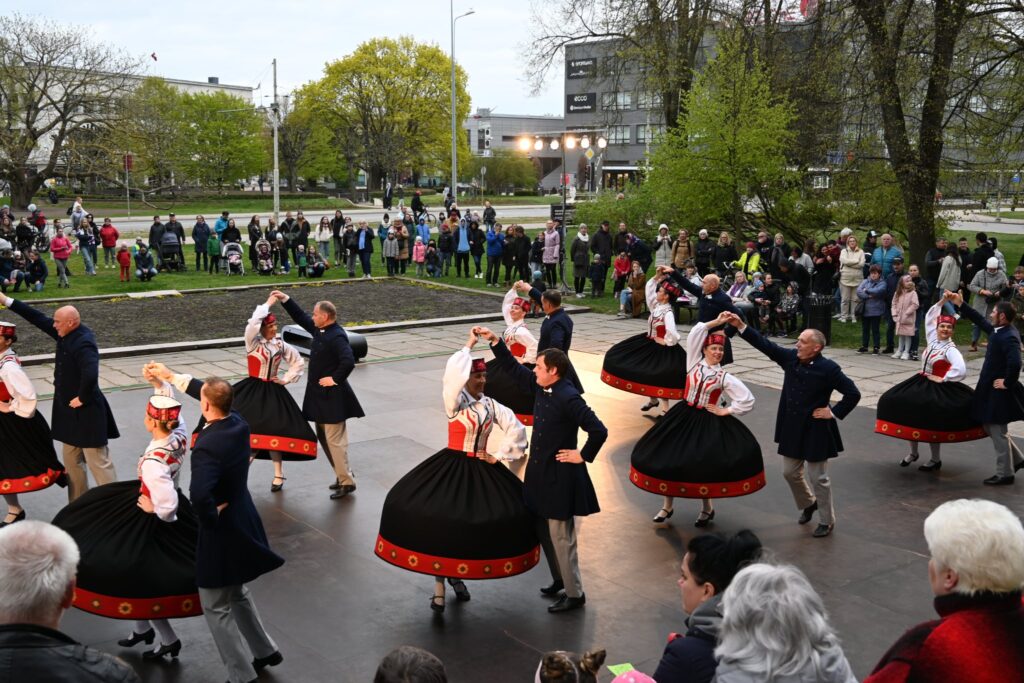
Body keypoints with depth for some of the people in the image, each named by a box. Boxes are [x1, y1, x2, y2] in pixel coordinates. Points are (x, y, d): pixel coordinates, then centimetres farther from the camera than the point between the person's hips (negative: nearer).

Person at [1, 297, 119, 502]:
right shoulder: (67, 334, 3)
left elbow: (90, 375, -38)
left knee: (98, 462, -4)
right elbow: (40, 319, 10)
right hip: (70, 410, 10)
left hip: (86, 412, -10)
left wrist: (82, 398, -23)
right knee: (72, 460, 18)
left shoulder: (83, 343, -25)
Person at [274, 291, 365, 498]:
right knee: (323, 437, 17)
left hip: (332, 396, -10)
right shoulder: (320, 330, 7)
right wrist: (285, 299, 15)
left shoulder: (336, 337, -22)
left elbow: (348, 361, -33)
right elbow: (301, 318, 20)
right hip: (320, 395, 10)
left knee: (334, 439, -6)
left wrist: (335, 379, -22)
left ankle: (346, 482, 2)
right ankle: (342, 475, 27)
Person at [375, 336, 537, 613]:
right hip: (451, 467, -4)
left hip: (480, 470, 4)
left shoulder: (491, 405, 4)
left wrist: (499, 456, 2)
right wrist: (469, 345, -22)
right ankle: (439, 586, 3)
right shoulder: (456, 401, -10)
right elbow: (453, 375, -30)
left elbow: (516, 429, 7)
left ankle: (457, 575, 27)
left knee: (475, 523, 4)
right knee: (442, 521, -10)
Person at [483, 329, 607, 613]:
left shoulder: (568, 398, -24)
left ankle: (575, 594, 13)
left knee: (561, 536, 0)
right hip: (540, 471, 9)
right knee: (544, 531, 19)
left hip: (560, 476, -9)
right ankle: (560, 579, 37)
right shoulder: (541, 387, 1)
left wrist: (583, 456, -16)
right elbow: (515, 369, 13)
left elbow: (599, 431, -27)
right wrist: (494, 341, 8)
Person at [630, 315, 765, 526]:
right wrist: (716, 322, -9)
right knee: (669, 457, 2)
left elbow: (747, 400, -1)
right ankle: (667, 506, 18)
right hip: (683, 417, 2)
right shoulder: (694, 363, 1)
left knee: (704, 464, -3)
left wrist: (725, 411, -3)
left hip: (707, 422, -2)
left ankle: (707, 507, 21)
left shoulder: (724, 378, -2)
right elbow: (694, 335, -9)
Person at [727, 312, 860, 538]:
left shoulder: (828, 368, -18)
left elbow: (853, 394, -14)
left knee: (818, 477, 4)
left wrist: (834, 412, -13)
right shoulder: (791, 358, -2)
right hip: (792, 428, 6)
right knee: (790, 472, 17)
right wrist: (740, 326, -9)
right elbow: (765, 345, -2)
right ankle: (808, 504, 44)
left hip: (816, 430, -6)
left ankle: (827, 521, 23)